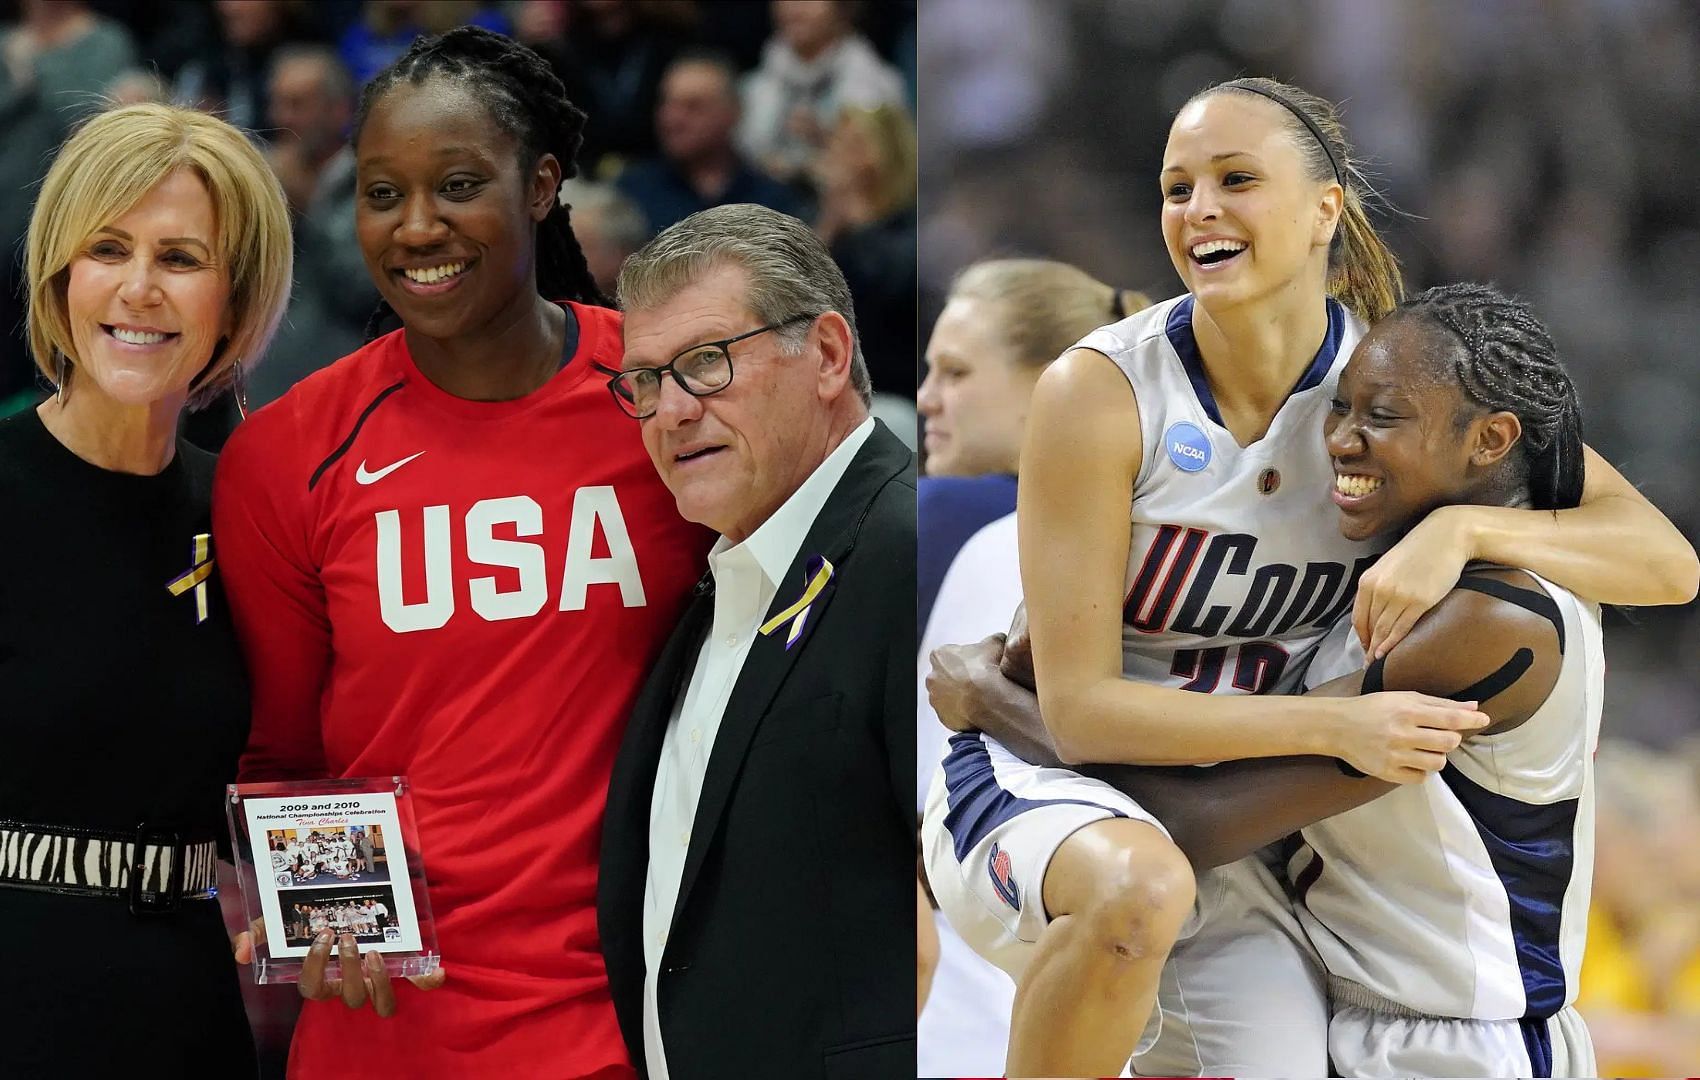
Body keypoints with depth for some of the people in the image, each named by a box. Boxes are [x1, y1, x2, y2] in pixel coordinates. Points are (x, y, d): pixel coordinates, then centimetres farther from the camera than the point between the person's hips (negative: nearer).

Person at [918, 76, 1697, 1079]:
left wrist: (1460, 529, -29)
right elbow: (1082, 710, -18)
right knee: (1139, 889, -37)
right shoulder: (1103, 393, -16)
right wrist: (1337, 725, -29)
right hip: (1036, 788, -4)